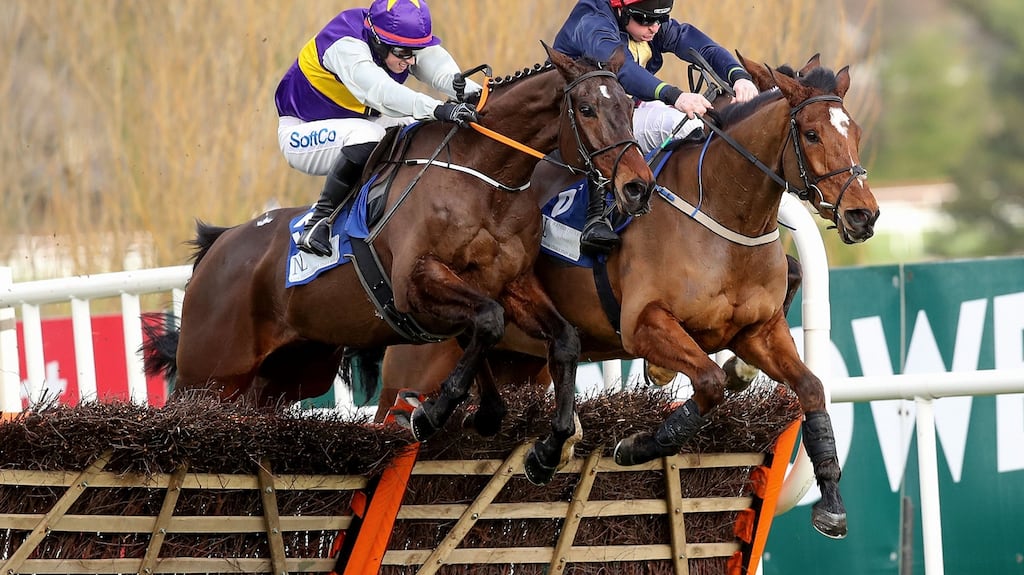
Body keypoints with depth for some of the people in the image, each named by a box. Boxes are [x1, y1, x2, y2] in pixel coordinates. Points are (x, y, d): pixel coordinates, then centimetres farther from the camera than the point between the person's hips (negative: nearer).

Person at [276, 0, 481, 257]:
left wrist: (477, 94, -48)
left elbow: (446, 74, -26)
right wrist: (437, 109, -62)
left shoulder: (410, 42, -12)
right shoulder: (344, 45, -33)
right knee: (365, 135, -36)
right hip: (301, 132, -7)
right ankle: (319, 220, -25)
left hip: (357, 124, 7)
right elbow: (379, 91, -49)